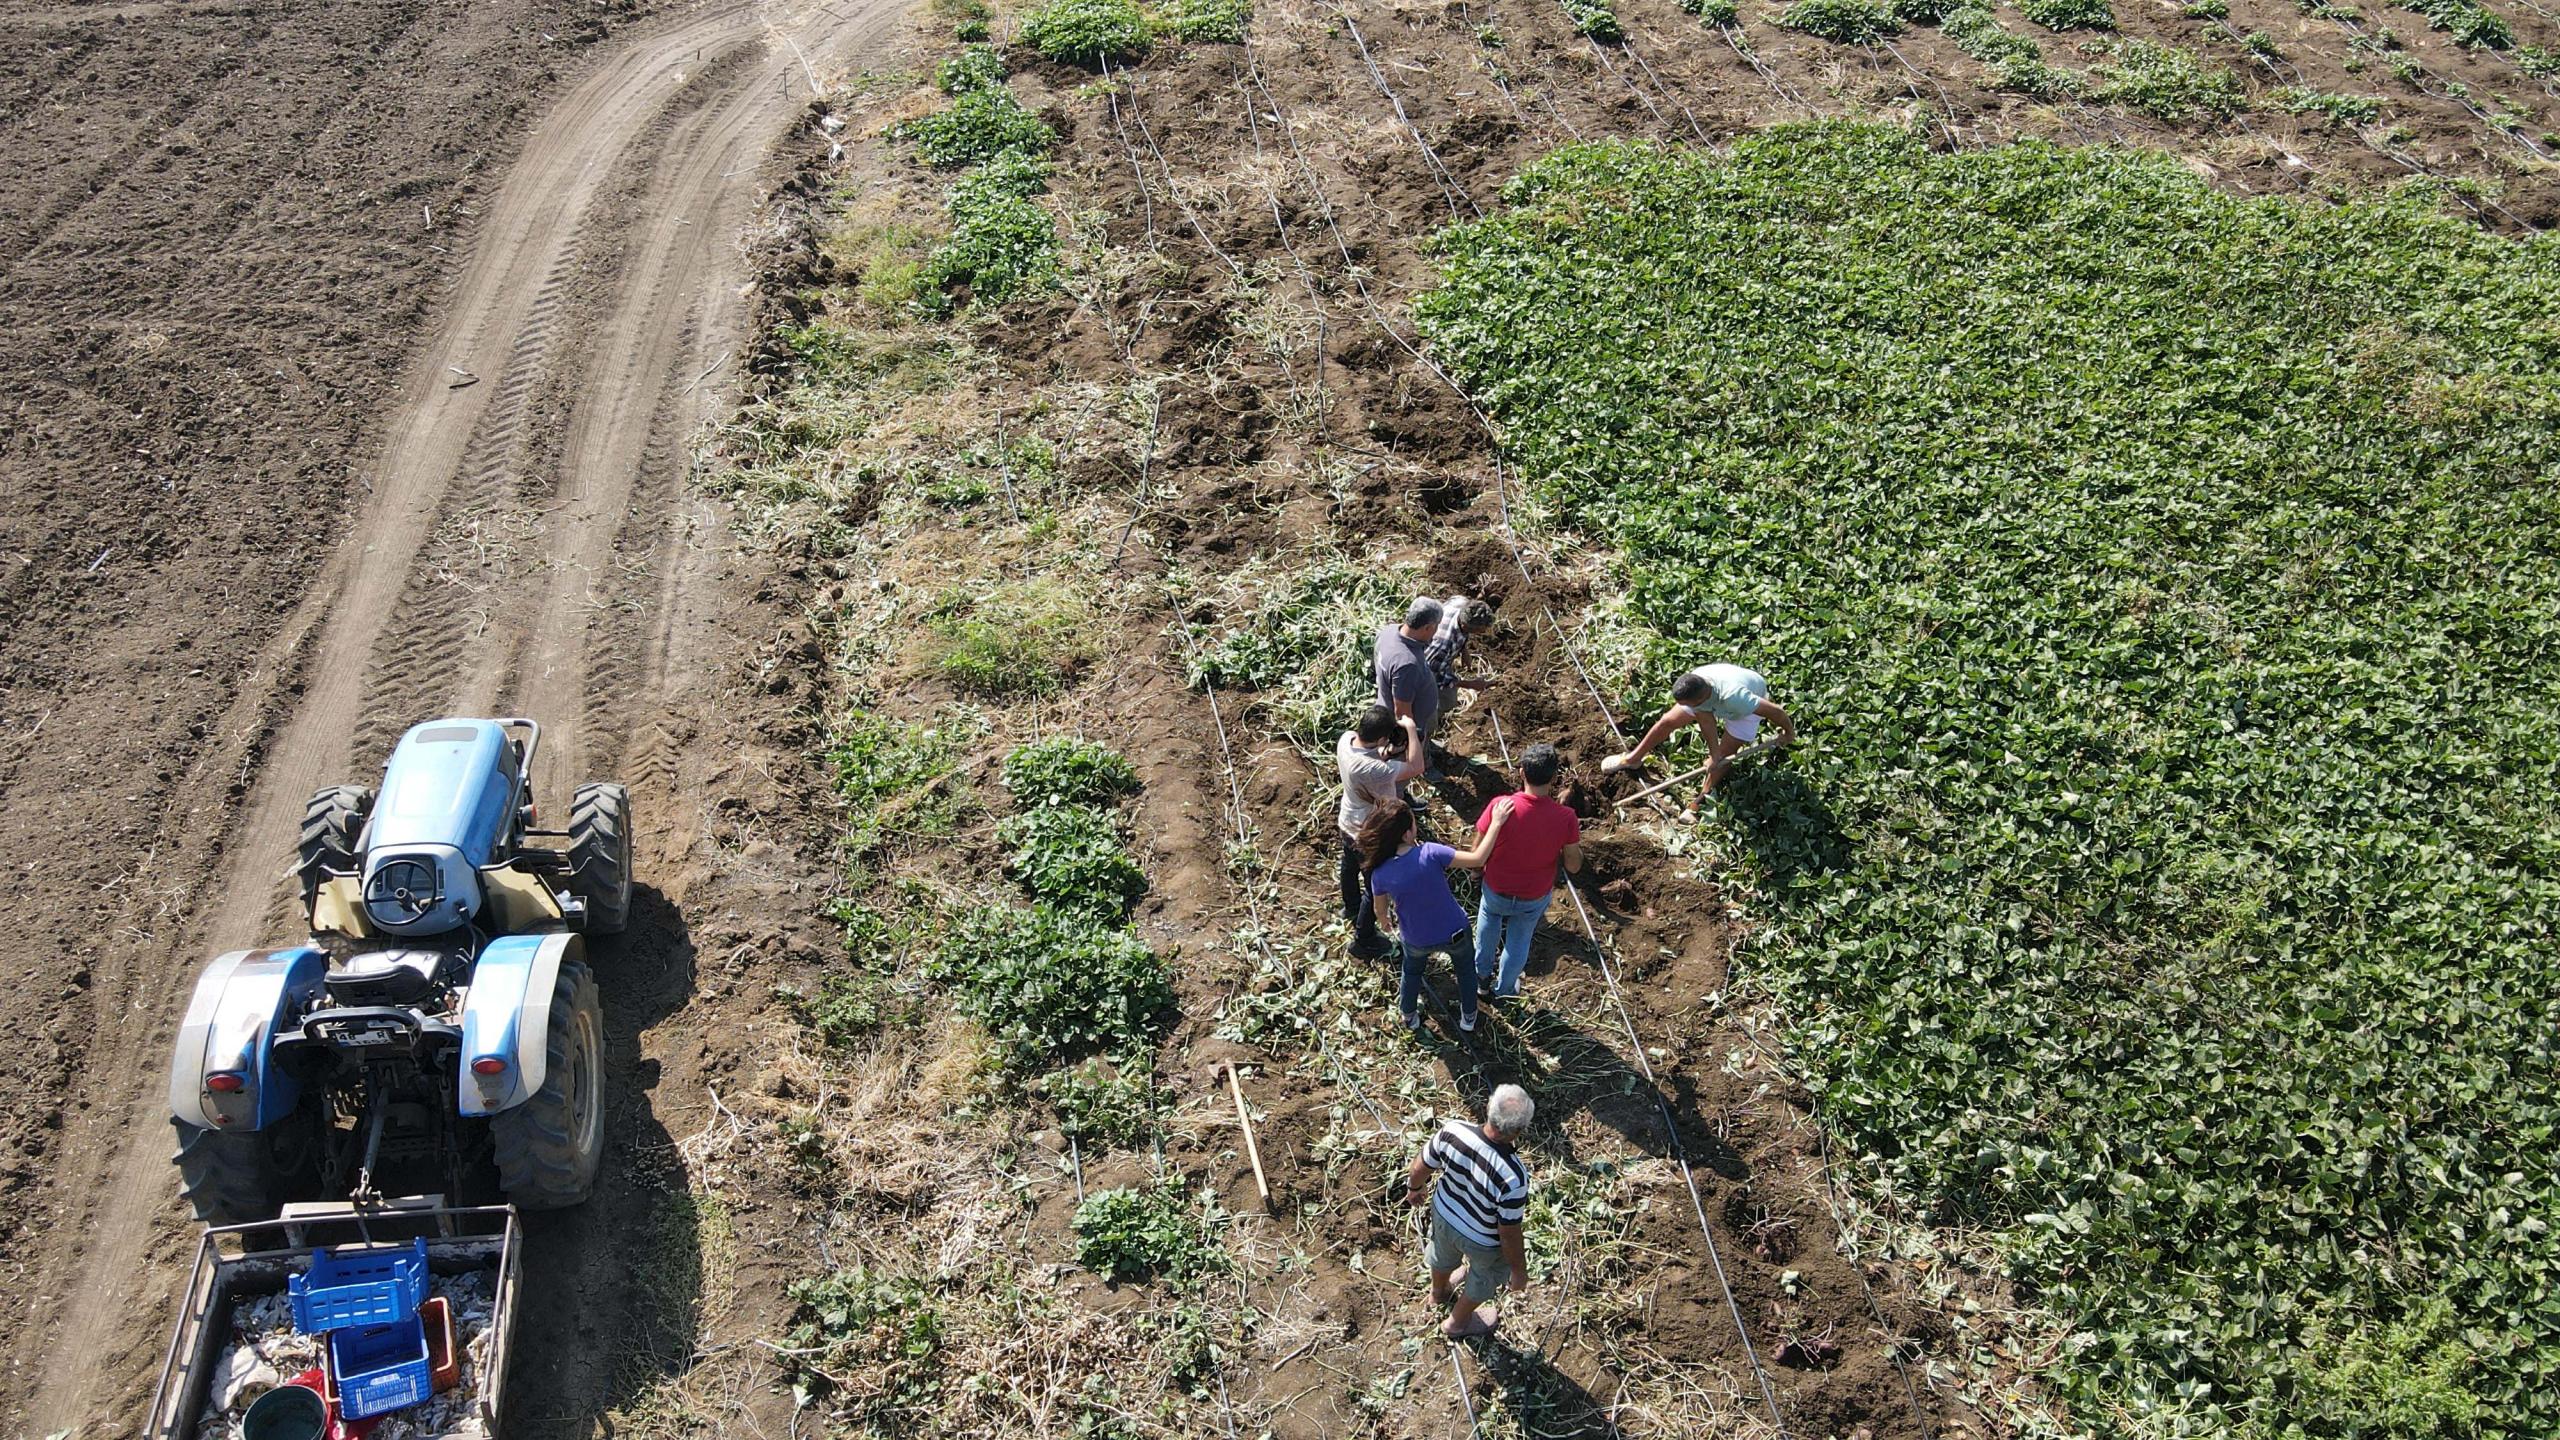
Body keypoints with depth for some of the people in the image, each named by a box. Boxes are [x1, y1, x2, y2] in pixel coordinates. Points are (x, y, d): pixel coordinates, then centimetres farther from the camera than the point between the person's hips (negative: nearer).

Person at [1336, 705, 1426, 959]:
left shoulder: (1347, 738, -21)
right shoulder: (1370, 769, -45)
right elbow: (1416, 768, -39)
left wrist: (1384, 754, -22)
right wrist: (1410, 728, -32)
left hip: (1347, 824, 8)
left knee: (1350, 867, 35)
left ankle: (1351, 908, 64)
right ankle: (1363, 941, 36)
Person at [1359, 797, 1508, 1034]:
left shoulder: (1380, 874, -23)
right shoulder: (1430, 853, -34)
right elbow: (1477, 859, -32)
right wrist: (1496, 823, -26)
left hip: (1416, 940, 2)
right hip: (1454, 932, -2)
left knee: (1412, 972, 36)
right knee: (1466, 969, 32)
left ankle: (1410, 1017, 57)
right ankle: (1468, 1016, 52)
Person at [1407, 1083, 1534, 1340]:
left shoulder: (1452, 1131, -32)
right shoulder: (1513, 1177, -42)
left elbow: (1421, 1168, -11)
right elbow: (1509, 1235, -27)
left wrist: (1414, 1187, 12)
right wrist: (1519, 1269, -7)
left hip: (1443, 1214, 4)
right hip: (1484, 1242, -4)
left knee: (1444, 1254, 37)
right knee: (1484, 1278, 31)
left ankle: (1439, 1292, 69)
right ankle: (1457, 1323, 58)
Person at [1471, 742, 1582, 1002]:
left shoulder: (1500, 806, -30)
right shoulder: (1566, 817, -27)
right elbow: (1574, 866, -14)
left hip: (1496, 890, 0)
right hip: (1535, 898, 0)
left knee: (1489, 914, 35)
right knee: (1519, 941, 28)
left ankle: (1482, 972, 52)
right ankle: (1502, 989, 50)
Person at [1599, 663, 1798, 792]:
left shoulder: (1735, 698, -50)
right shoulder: (1692, 688, -35)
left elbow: (1776, 710, -39)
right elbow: (1706, 720, -21)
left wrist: (1789, 733, -21)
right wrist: (1713, 752, -21)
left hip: (1750, 705, -4)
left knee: (1724, 754, -9)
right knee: (1668, 721, 2)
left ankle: (1706, 796, 15)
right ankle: (1634, 758, 20)